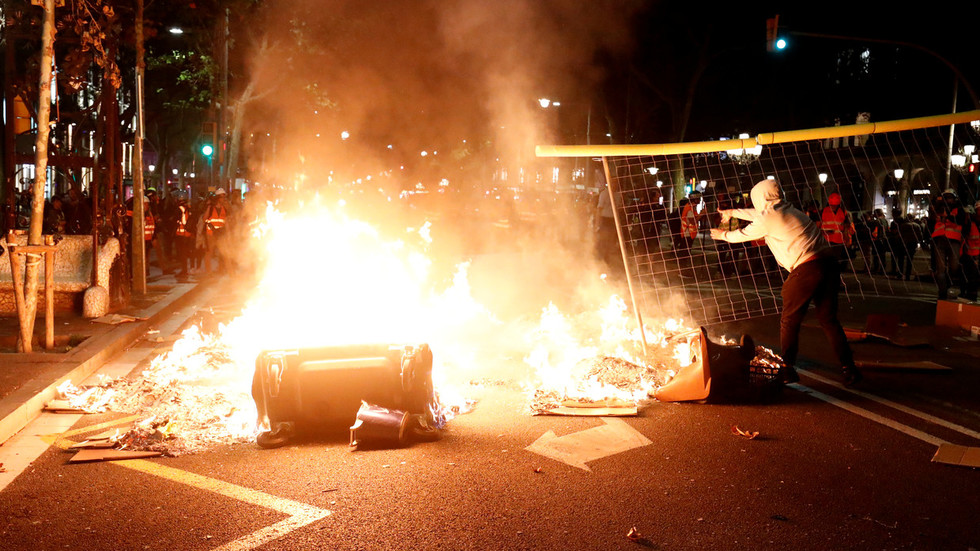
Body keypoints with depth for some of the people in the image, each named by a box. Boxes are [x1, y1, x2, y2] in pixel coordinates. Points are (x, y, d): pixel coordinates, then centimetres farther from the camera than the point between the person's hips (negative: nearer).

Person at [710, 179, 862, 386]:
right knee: (828, 319, 14)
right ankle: (848, 368, 12)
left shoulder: (767, 219, -1)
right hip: (829, 262, 8)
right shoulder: (790, 210, 23)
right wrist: (732, 212, 51)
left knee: (789, 320, 7)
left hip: (807, 269, -8)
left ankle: (787, 369, 9)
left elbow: (744, 234, 15)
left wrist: (723, 235, 35)